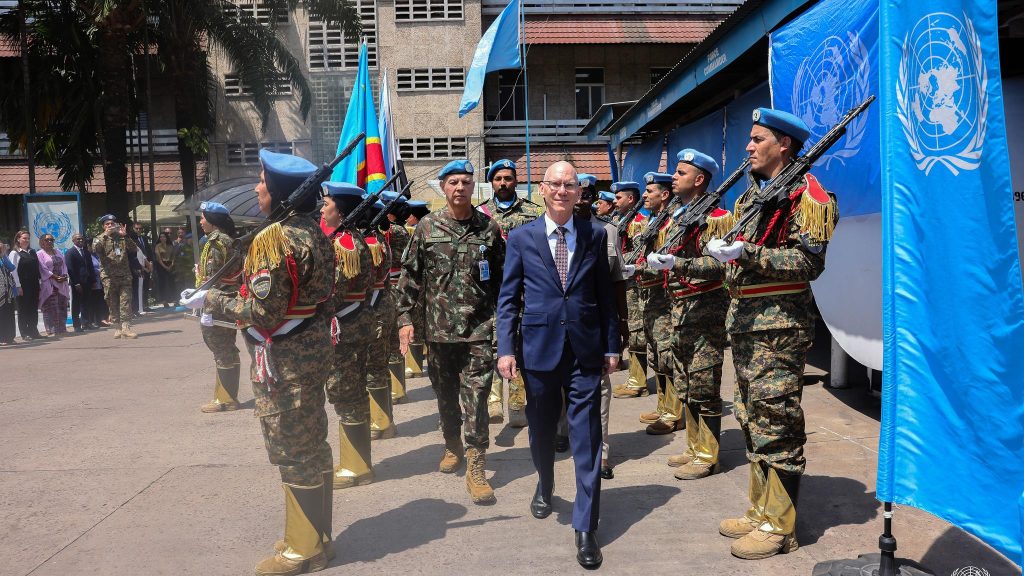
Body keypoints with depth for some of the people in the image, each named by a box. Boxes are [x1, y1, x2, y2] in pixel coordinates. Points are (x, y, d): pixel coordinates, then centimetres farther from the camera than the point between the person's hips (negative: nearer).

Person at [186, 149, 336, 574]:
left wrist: (210, 300, -9)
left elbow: (264, 312, -23)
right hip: (311, 346, 9)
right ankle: (315, 533, 31)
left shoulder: (273, 239, -20)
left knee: (292, 451, 2)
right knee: (312, 444, 17)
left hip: (284, 359, -9)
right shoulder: (314, 232, 7)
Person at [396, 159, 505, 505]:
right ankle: (453, 446, 38)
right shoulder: (427, 228, 2)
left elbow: (502, 278, 7)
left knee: (476, 397, -5)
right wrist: (406, 318, -1)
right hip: (439, 328, 2)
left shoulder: (489, 228, 2)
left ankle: (475, 469, 1)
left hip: (479, 329, -2)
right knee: (445, 394, 16)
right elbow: (410, 275, 4)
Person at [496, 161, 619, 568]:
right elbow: (507, 298, 2)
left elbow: (604, 294, 7)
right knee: (541, 430, 16)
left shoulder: (595, 235, 5)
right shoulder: (521, 238, 2)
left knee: (587, 440, 0)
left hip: (585, 351, 0)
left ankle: (586, 528, 9)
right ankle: (545, 488, 46)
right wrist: (506, 348, -6)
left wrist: (612, 346, 6)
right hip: (539, 348, 0)